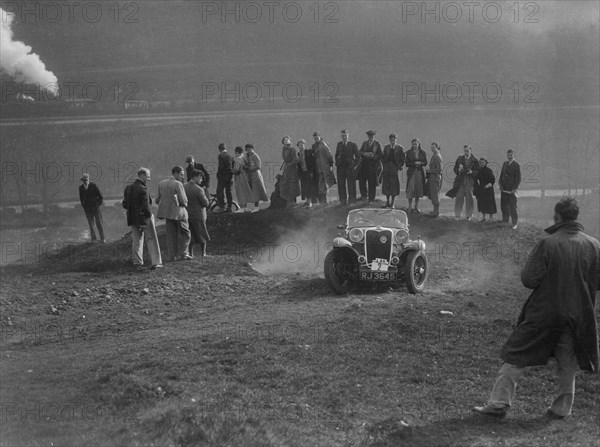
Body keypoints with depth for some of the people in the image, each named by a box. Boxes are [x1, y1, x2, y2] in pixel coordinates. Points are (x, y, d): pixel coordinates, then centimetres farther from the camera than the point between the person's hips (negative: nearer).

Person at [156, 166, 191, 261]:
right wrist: (184, 203, 5)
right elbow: (183, 201, -16)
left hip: (168, 212, 6)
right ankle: (183, 254, 6)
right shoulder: (178, 184, -16)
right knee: (184, 233, 8)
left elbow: (158, 200, 8)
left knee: (171, 235, 12)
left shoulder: (161, 183, 5)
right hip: (178, 212, -6)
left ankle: (172, 256, 11)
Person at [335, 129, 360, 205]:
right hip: (341, 167, 3)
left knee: (351, 184, -1)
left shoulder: (353, 145, -1)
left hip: (350, 167, -3)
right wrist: (337, 163, 8)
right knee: (341, 184, 3)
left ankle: (351, 200, 7)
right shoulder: (339, 144, 10)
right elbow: (336, 155, 20)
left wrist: (354, 165, -6)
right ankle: (343, 199, 12)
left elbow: (358, 156, 1)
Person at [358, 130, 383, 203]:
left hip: (372, 166, -3)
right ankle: (364, 195, 24)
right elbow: (359, 152, 8)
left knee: (372, 183, -2)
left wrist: (373, 156, -18)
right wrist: (364, 154, -14)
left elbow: (380, 155, -1)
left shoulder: (377, 144, 3)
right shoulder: (364, 143, 14)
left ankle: (371, 199, 6)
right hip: (364, 164, 3)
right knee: (361, 181, 3)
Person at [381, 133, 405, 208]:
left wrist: (399, 167, -9)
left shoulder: (400, 148, 1)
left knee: (394, 186, -1)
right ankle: (387, 201, 19)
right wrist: (384, 164, 1)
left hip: (395, 168, -3)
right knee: (386, 184, 6)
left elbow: (402, 159, 0)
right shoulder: (386, 147, 11)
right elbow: (383, 157, 14)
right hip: (386, 168, 3)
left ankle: (392, 203, 6)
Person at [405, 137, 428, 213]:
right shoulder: (409, 152, 1)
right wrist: (414, 163, -14)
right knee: (410, 189, -6)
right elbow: (407, 163, -2)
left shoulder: (422, 152, 7)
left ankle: (416, 206, 16)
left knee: (418, 189, 5)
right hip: (411, 172, -2)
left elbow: (425, 162, 7)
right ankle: (410, 206, 4)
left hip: (420, 172, 2)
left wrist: (420, 163, -13)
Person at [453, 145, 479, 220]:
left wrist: (472, 172, -19)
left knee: (469, 198, 1)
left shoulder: (474, 160, 2)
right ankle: (457, 214, 7)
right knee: (459, 197, -2)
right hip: (460, 181, 1)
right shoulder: (460, 159, 8)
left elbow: (477, 171, 0)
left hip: (470, 181, -1)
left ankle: (469, 215, 12)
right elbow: (455, 169, 8)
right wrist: (459, 170, -13)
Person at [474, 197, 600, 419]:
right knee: (567, 363, 17)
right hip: (578, 314, 3)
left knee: (515, 357, 5)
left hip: (544, 312, -3)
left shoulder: (547, 244, -14)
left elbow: (529, 279, -15)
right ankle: (562, 408, 22)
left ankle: (499, 403, 4)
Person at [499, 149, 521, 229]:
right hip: (504, 189, 6)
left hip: (511, 190, -6)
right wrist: (500, 183, 3)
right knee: (503, 206, 11)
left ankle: (515, 223, 4)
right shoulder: (505, 164, 13)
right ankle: (505, 220, 26)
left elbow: (518, 179, -9)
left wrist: (514, 189, -14)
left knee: (512, 207, -3)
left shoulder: (516, 165, -7)